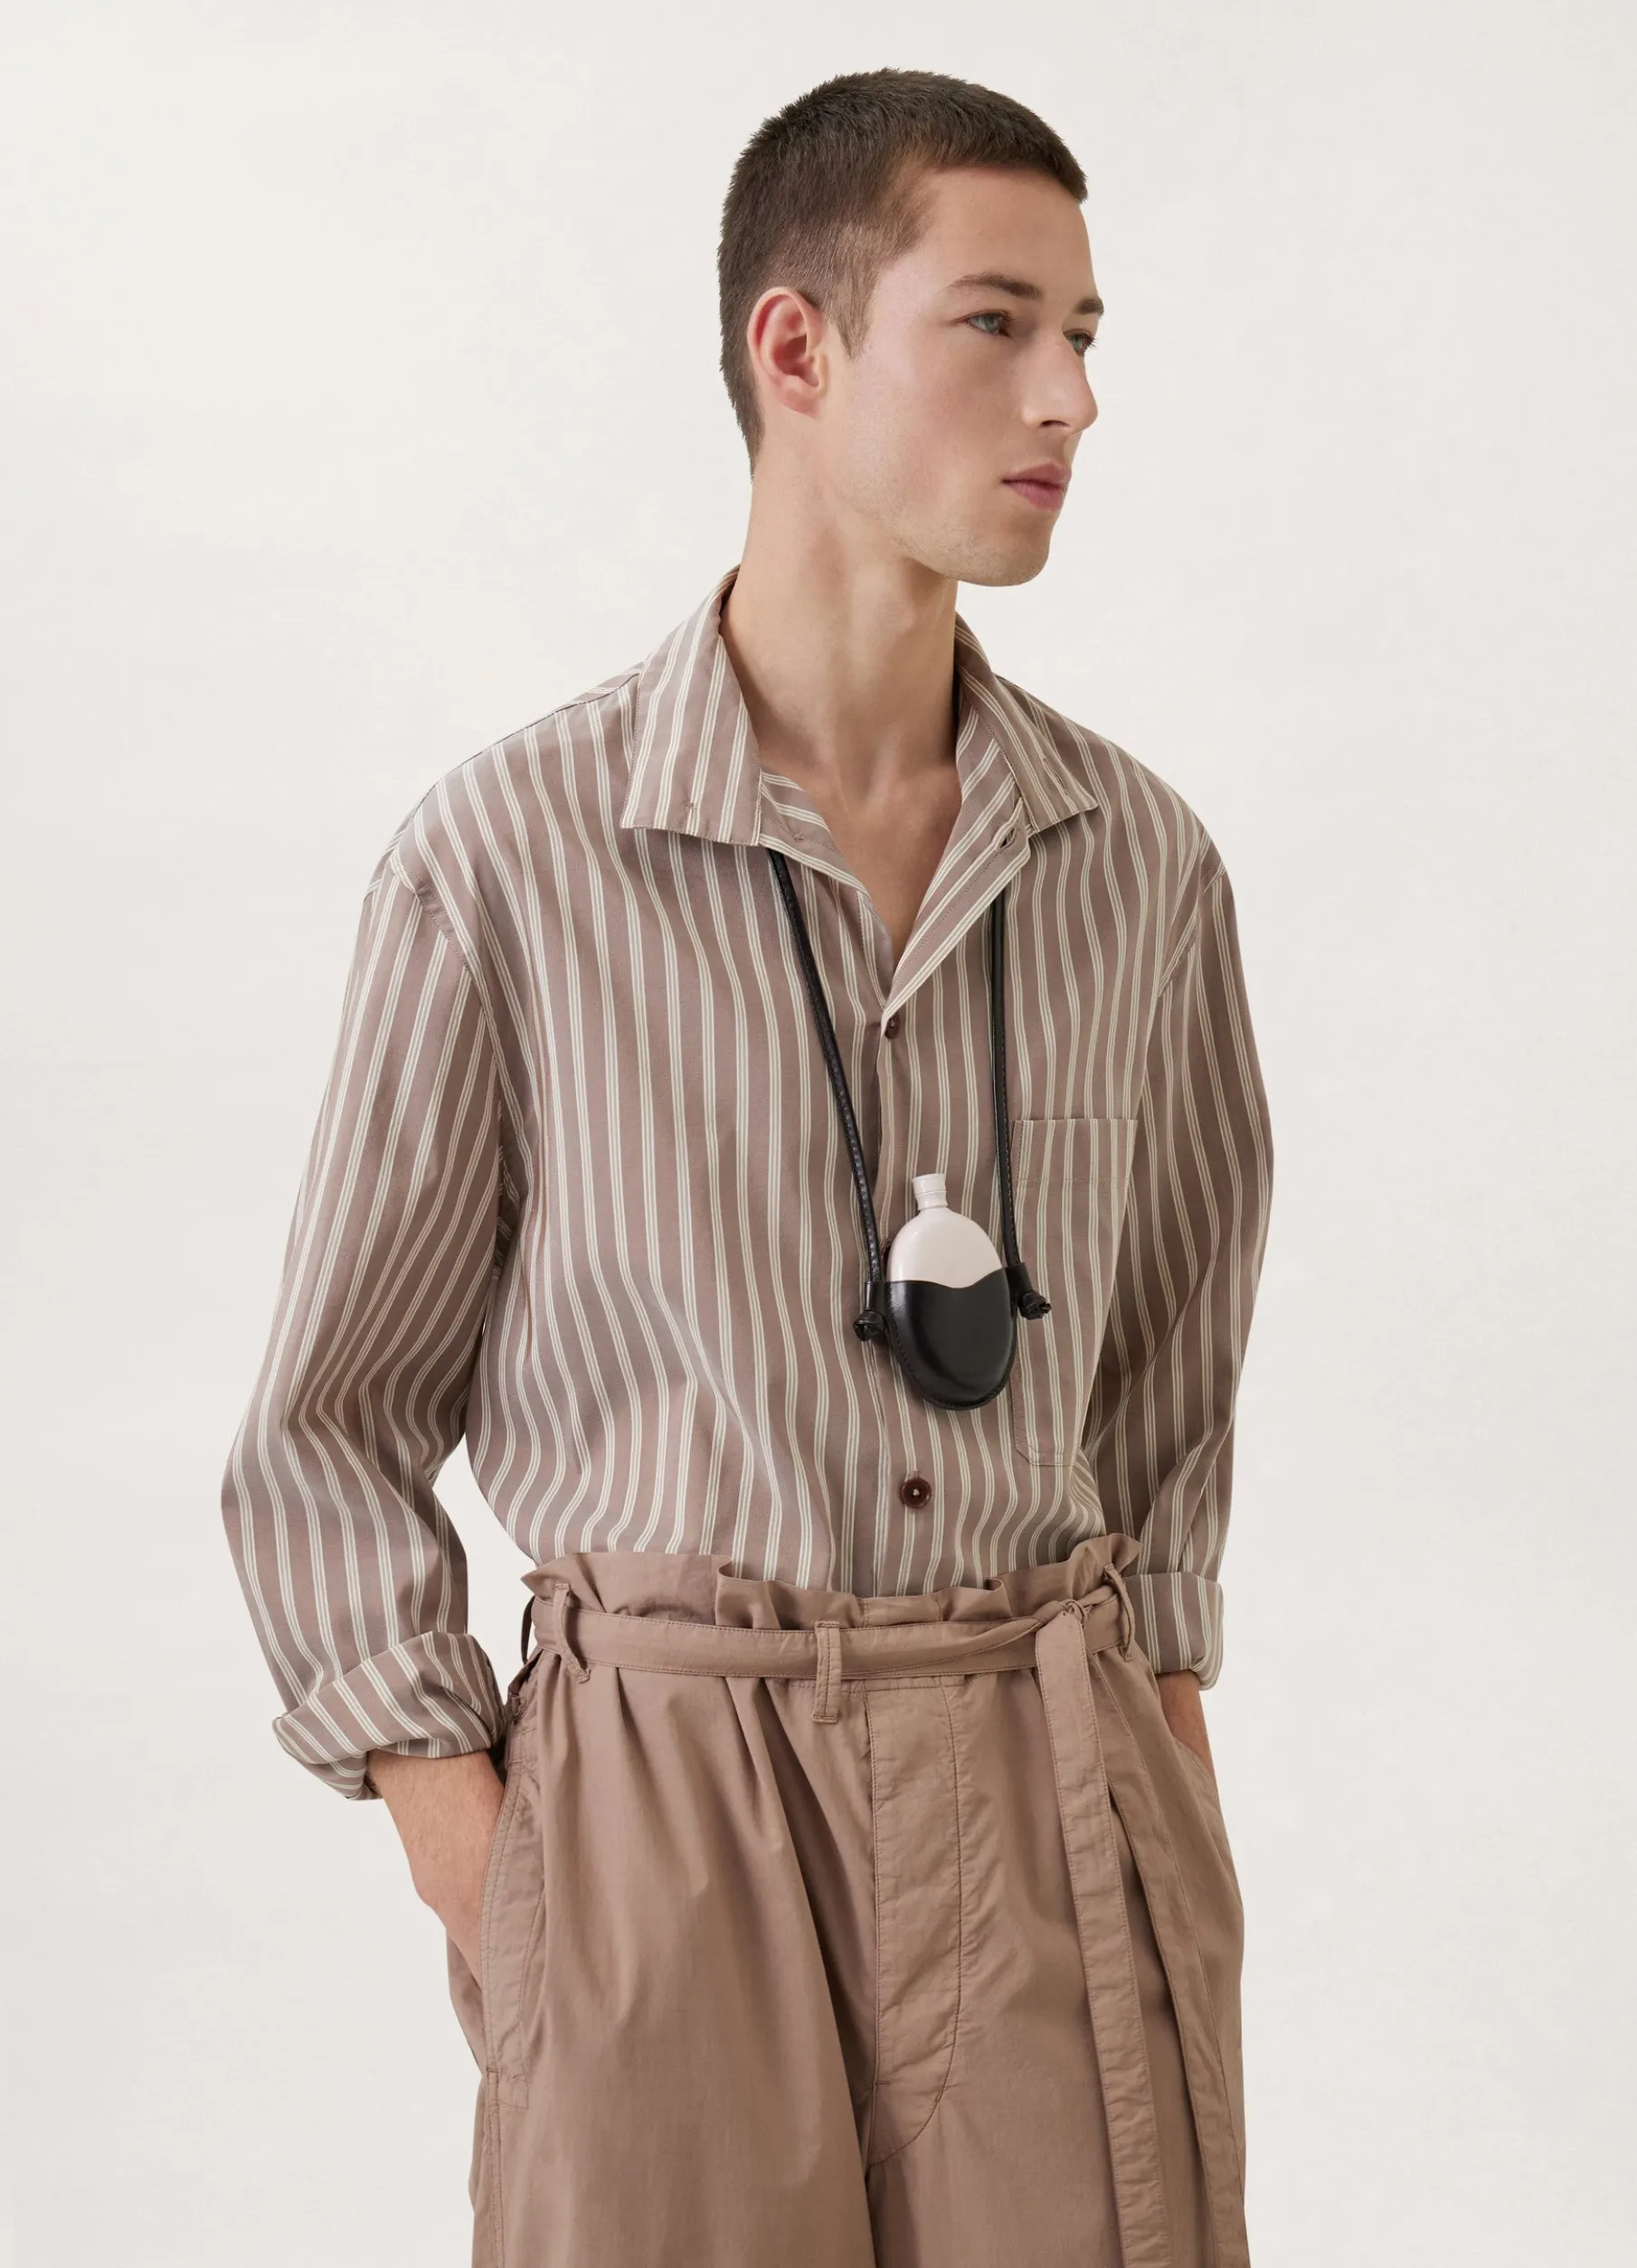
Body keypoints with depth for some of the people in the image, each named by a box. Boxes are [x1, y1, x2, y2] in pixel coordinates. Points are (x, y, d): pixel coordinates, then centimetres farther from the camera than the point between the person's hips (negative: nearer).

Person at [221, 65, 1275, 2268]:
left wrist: (1178, 1791, 8)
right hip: (667, 1791, -2)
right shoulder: (509, 857, -7)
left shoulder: (1145, 863, 3)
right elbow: (334, 1429, 1)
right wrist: (471, 1868, -5)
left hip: (1059, 1798, 3)